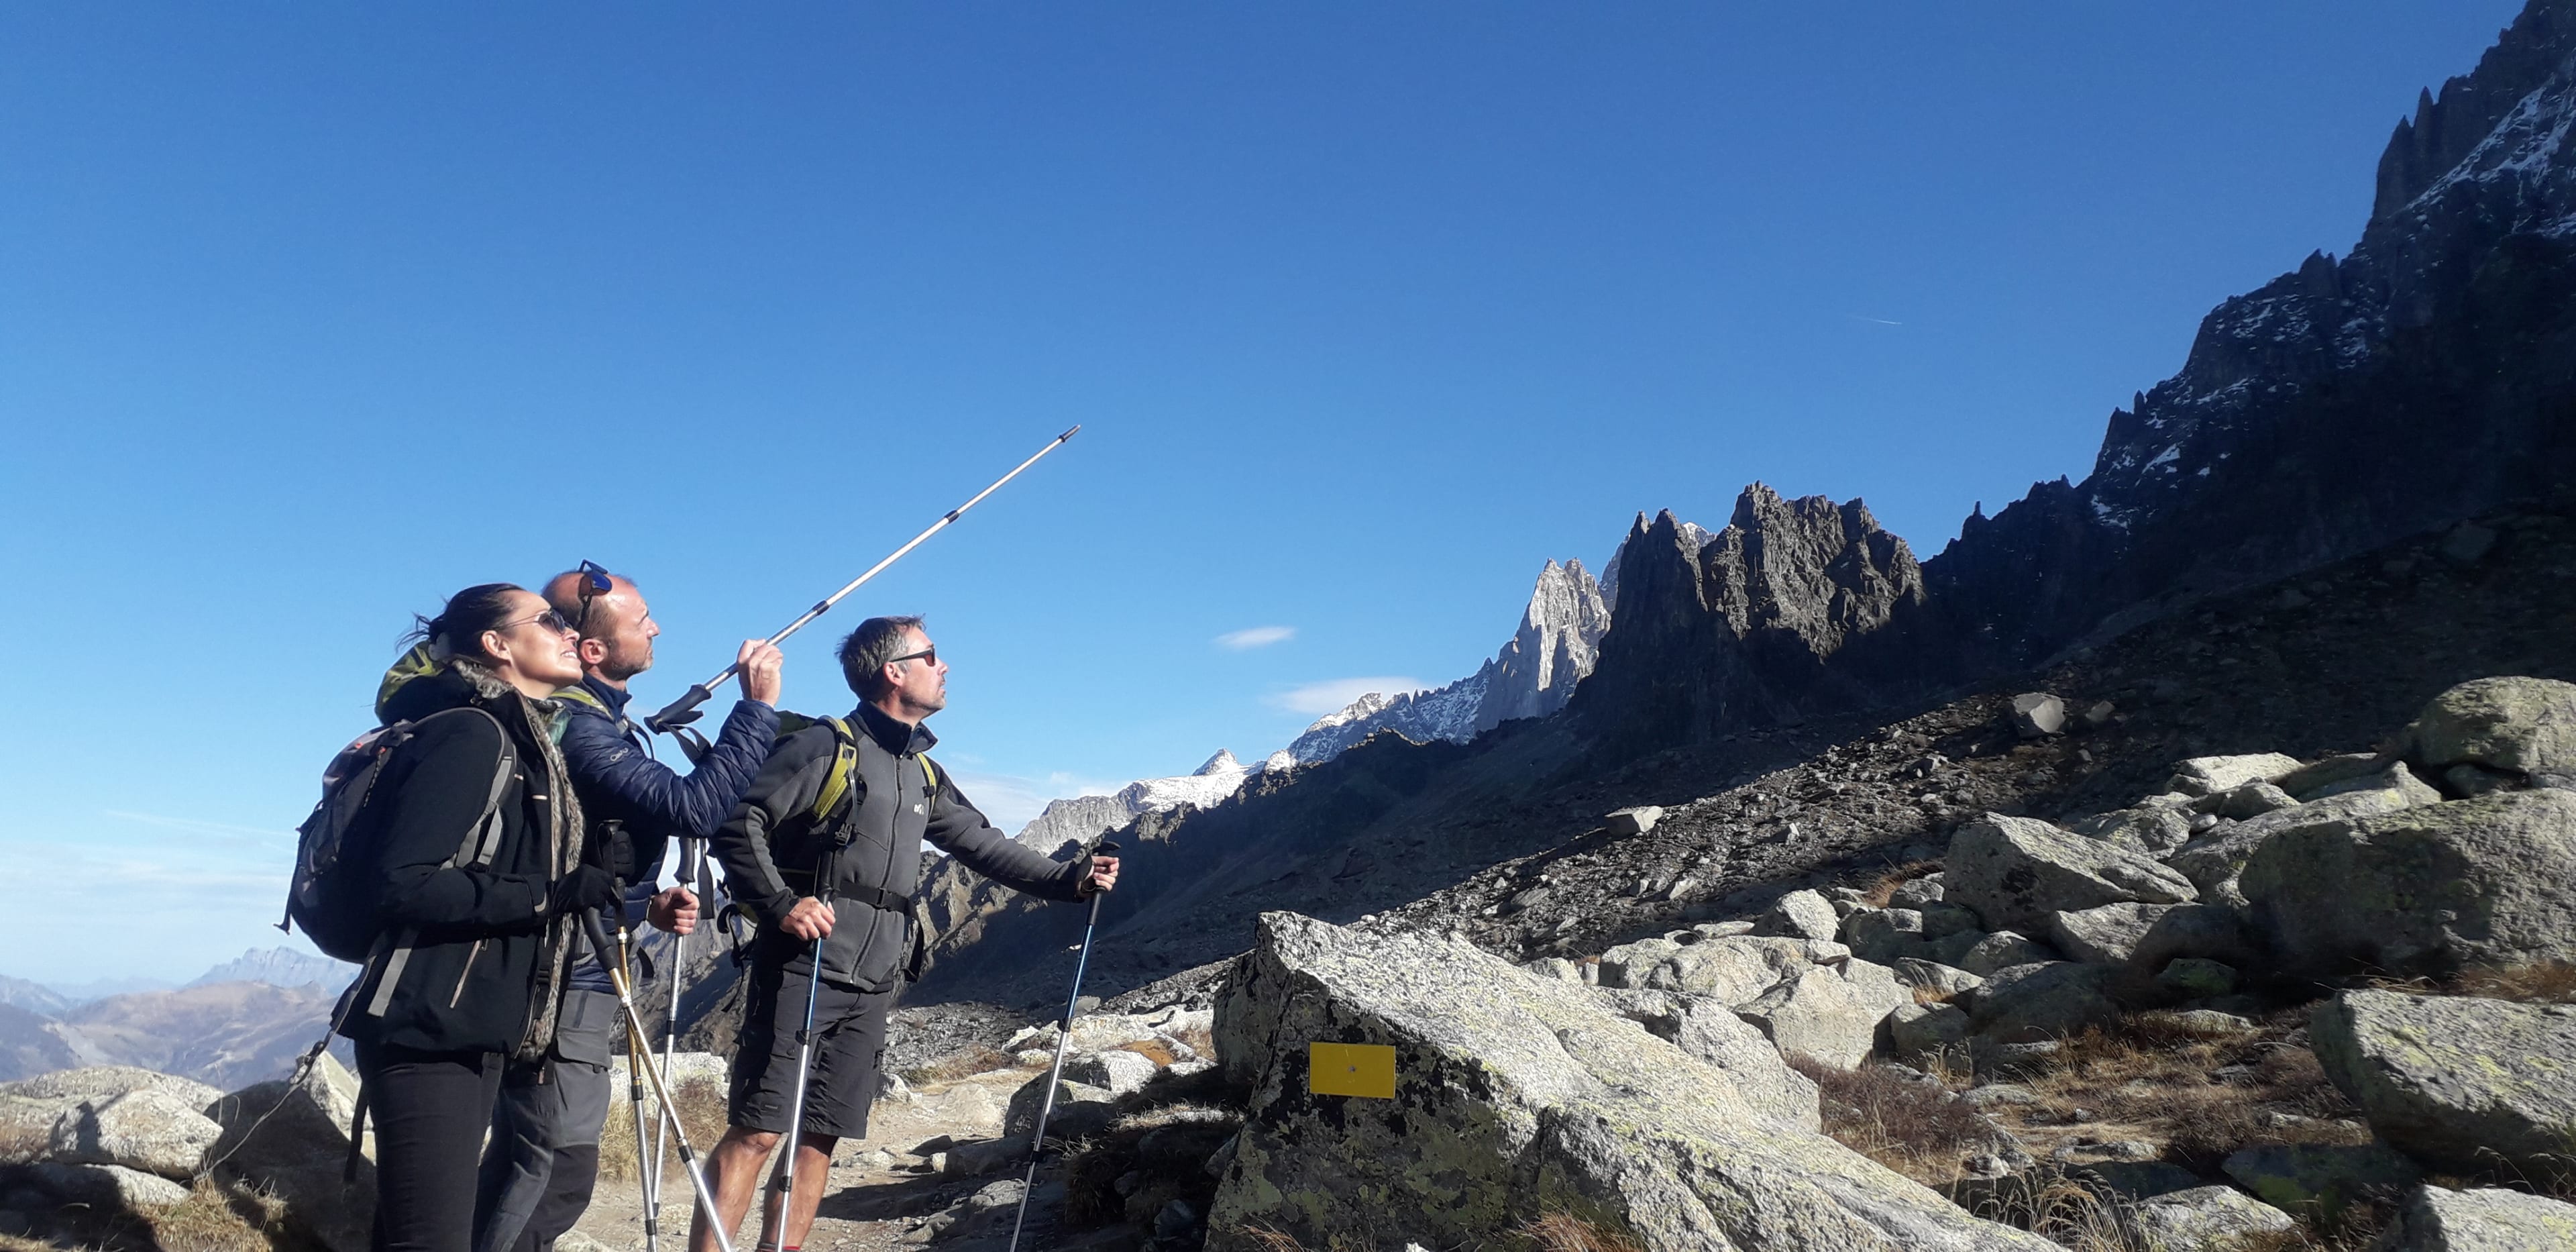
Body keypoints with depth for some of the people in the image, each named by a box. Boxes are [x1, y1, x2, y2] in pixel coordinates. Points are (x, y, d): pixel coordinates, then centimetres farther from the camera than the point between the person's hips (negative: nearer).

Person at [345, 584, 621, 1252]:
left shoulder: (526, 741, 14)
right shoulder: (472, 734, -14)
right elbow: (403, 884, -22)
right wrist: (549, 895, -24)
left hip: (474, 1034, 9)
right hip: (428, 1033, -9)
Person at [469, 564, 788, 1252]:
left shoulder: (597, 718, 12)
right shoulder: (576, 727, -20)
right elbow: (692, 808, -31)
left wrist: (648, 906, 7)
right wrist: (758, 706, -26)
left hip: (574, 979, 10)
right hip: (566, 991, -10)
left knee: (527, 1168, 18)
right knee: (559, 1170, -4)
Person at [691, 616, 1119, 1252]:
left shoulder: (924, 775, 17)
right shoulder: (826, 746, -6)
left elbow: (983, 845, 19)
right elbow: (738, 826, -10)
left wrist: (1069, 878, 10)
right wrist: (781, 905, -21)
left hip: (874, 982, 7)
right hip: (805, 966, -7)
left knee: (821, 1137, 9)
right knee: (758, 1129, -7)